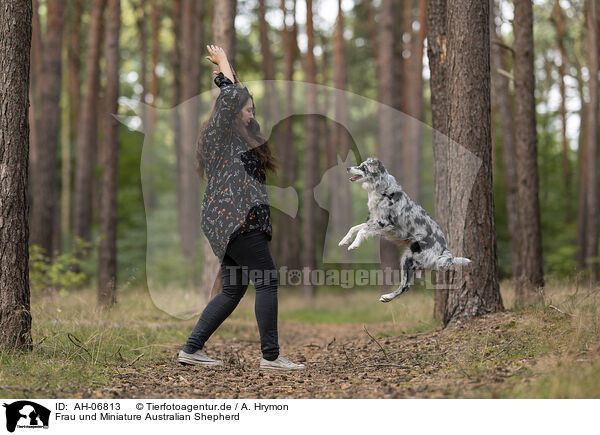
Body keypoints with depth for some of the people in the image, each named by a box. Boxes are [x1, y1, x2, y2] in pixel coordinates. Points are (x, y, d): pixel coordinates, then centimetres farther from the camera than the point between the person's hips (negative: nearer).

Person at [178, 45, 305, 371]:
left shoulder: (236, 137, 23)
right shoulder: (219, 133, -3)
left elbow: (239, 97, 37)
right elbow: (231, 98, -13)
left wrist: (227, 74, 33)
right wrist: (224, 64, 1)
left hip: (234, 220, 11)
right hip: (235, 217, -11)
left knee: (233, 290, 9)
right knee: (267, 280, -12)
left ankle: (191, 349, 9)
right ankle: (270, 356, -13)